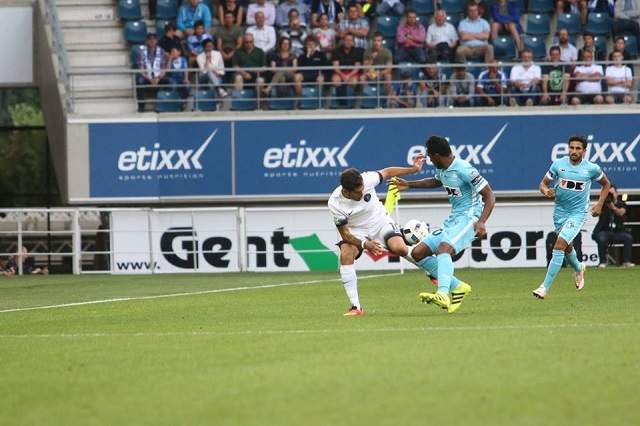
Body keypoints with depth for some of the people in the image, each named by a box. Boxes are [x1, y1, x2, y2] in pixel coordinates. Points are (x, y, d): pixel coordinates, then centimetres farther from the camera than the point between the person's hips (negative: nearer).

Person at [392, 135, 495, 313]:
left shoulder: (464, 170, -17)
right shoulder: (443, 170, 10)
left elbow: (490, 196, -17)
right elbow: (436, 181, 37)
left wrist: (481, 222, -29)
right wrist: (409, 184, 38)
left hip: (468, 219, -10)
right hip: (452, 220, 10)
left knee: (443, 248, -35)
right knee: (417, 253, 3)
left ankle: (442, 295, -52)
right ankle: (457, 287, 3)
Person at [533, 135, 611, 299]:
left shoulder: (592, 168, -10)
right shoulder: (558, 164, -7)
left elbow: (606, 184, 8)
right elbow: (543, 183, 1)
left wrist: (599, 204, -2)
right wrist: (546, 191, -23)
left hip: (577, 213, -4)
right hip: (560, 211, 4)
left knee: (559, 246, -19)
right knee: (566, 247, 22)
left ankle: (545, 287, -17)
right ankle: (578, 268, 57)